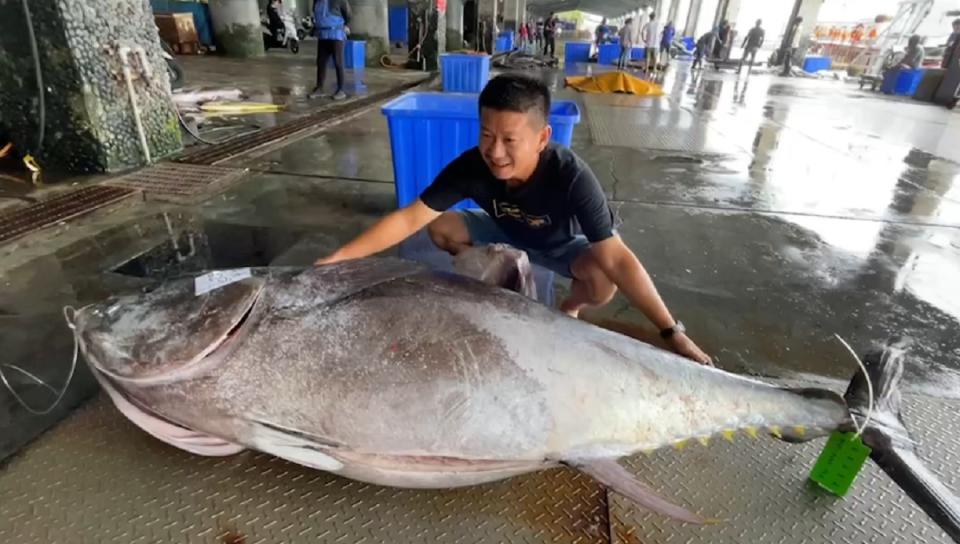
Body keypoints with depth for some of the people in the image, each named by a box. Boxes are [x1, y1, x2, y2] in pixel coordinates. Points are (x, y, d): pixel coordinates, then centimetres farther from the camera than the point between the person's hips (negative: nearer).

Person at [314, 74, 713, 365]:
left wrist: (672, 333, -43)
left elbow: (616, 259, -41)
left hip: (562, 243, -3)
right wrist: (339, 258, -34)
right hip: (507, 231, 4)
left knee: (602, 281, -33)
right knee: (441, 227, -14)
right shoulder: (472, 166, -31)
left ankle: (569, 311, 4)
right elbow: (410, 218, -28)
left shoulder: (571, 176, -39)